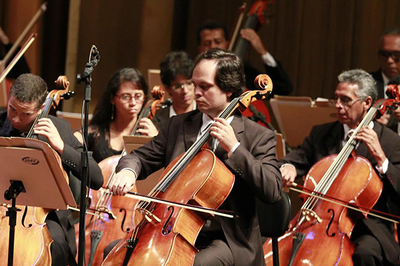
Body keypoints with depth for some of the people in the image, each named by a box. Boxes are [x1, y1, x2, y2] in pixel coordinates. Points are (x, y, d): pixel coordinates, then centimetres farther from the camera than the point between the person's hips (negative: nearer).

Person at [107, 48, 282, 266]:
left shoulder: (259, 137, -2)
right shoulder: (178, 126, 13)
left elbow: (272, 191, -14)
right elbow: (141, 157, 14)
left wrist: (234, 148, -20)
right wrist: (128, 171, -12)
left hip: (228, 242, -5)